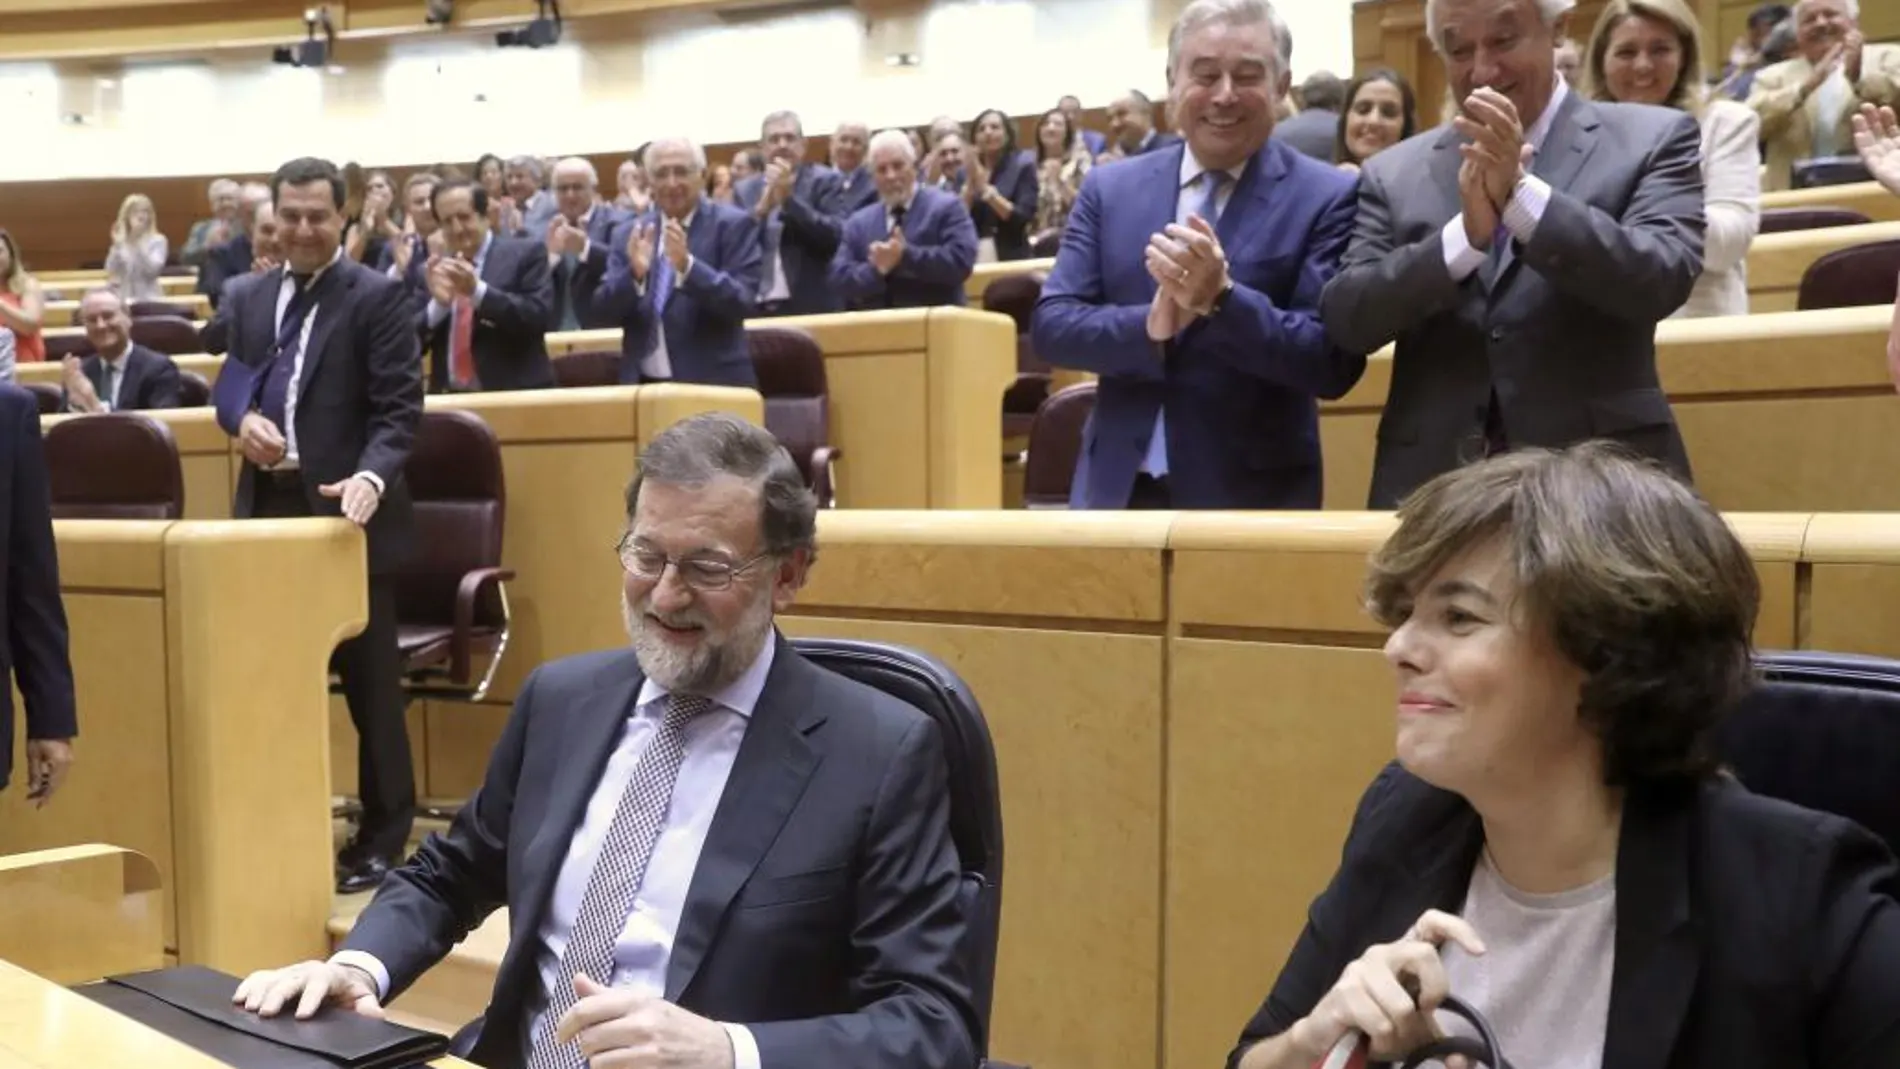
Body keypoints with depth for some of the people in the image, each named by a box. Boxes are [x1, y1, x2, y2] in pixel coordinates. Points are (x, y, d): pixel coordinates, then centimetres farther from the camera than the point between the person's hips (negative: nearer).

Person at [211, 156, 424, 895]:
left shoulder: (377, 297, -6)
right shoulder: (251, 298, 13)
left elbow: (400, 410, -13)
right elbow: (229, 385, 19)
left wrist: (372, 476, -31)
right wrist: (241, 420, -6)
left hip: (347, 509, -6)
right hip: (271, 509, 6)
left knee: (370, 682, 3)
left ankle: (382, 836, 16)